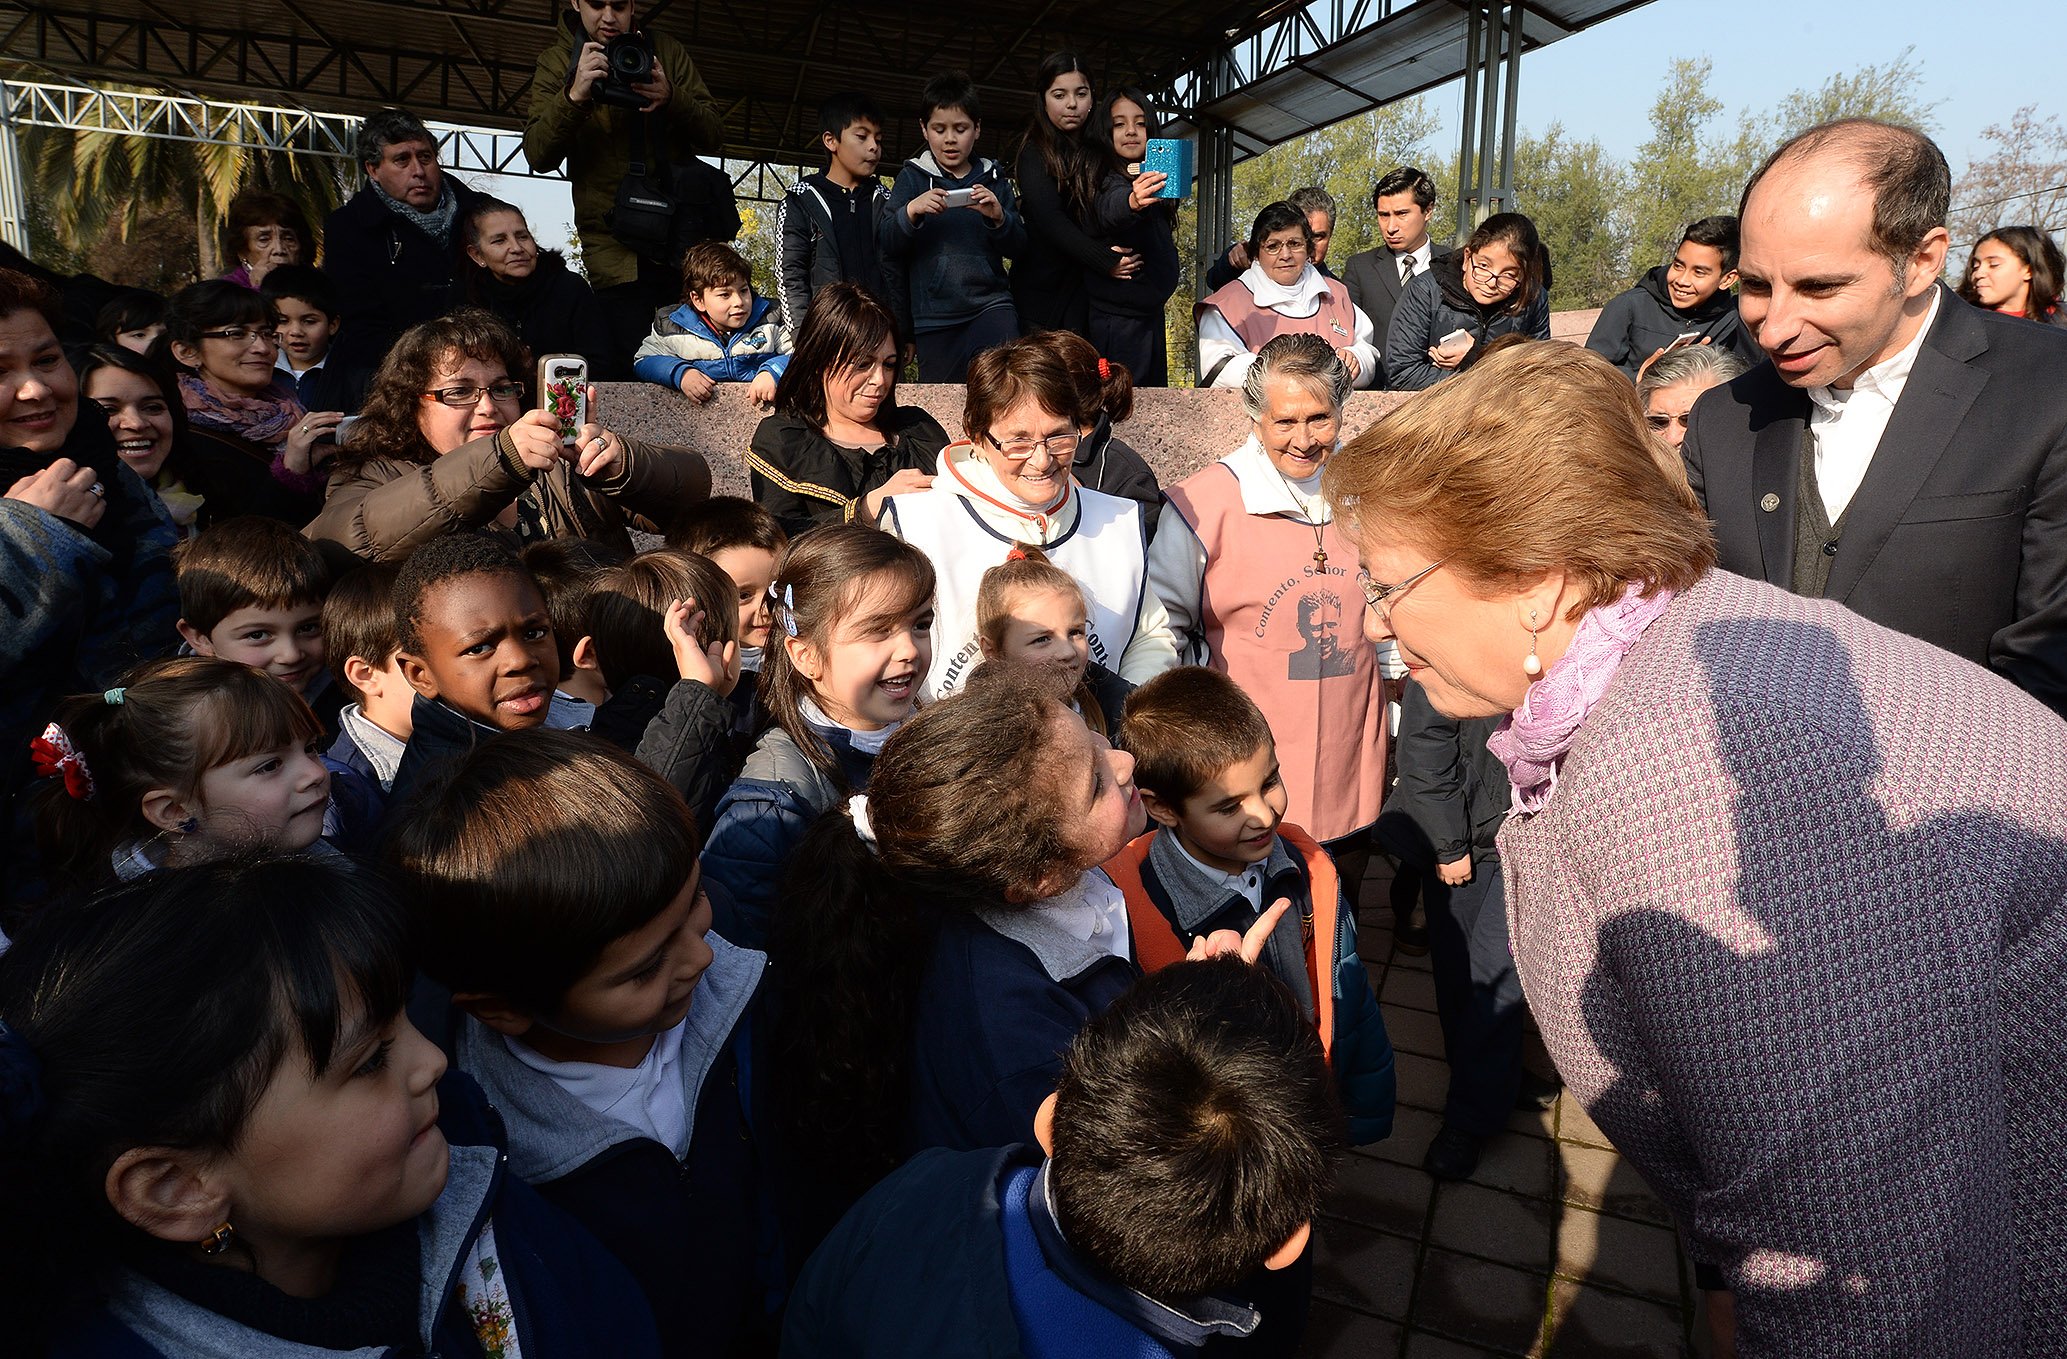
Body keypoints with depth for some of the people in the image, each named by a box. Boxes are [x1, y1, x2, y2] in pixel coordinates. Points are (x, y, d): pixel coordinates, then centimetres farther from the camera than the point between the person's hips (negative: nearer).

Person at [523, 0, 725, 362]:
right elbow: (538, 158, -5)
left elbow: (714, 138, 4)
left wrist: (671, 99, -15)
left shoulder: (665, 50, 10)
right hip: (615, 250, -1)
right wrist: (574, 95, -20)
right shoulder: (556, 63, 7)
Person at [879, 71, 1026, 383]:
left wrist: (998, 217, -13)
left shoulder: (992, 179, 10)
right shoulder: (913, 178, 6)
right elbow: (885, 243, 0)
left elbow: (1018, 248, 7)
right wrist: (911, 212, -19)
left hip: (990, 306, 0)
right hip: (934, 319, 0)